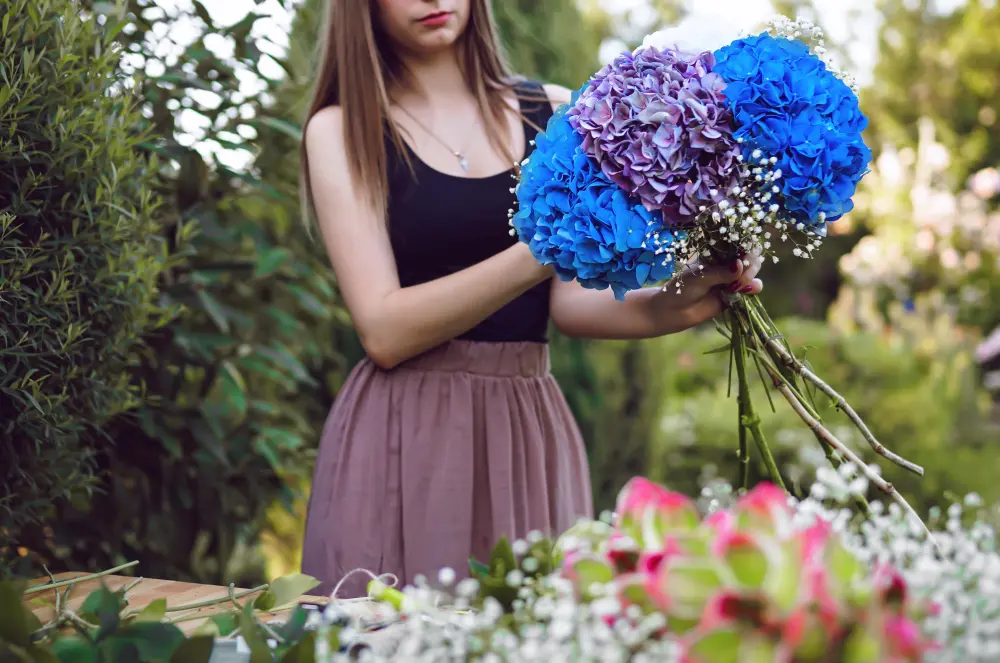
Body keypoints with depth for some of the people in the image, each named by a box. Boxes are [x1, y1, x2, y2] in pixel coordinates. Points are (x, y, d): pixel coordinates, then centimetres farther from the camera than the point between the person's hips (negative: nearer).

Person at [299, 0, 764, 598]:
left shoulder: (553, 114, 8)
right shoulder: (341, 131, 1)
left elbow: (568, 302, 3)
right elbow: (384, 331, -10)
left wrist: (675, 306, -16)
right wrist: (542, 252, -21)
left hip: (530, 432, 3)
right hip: (405, 435, -2)